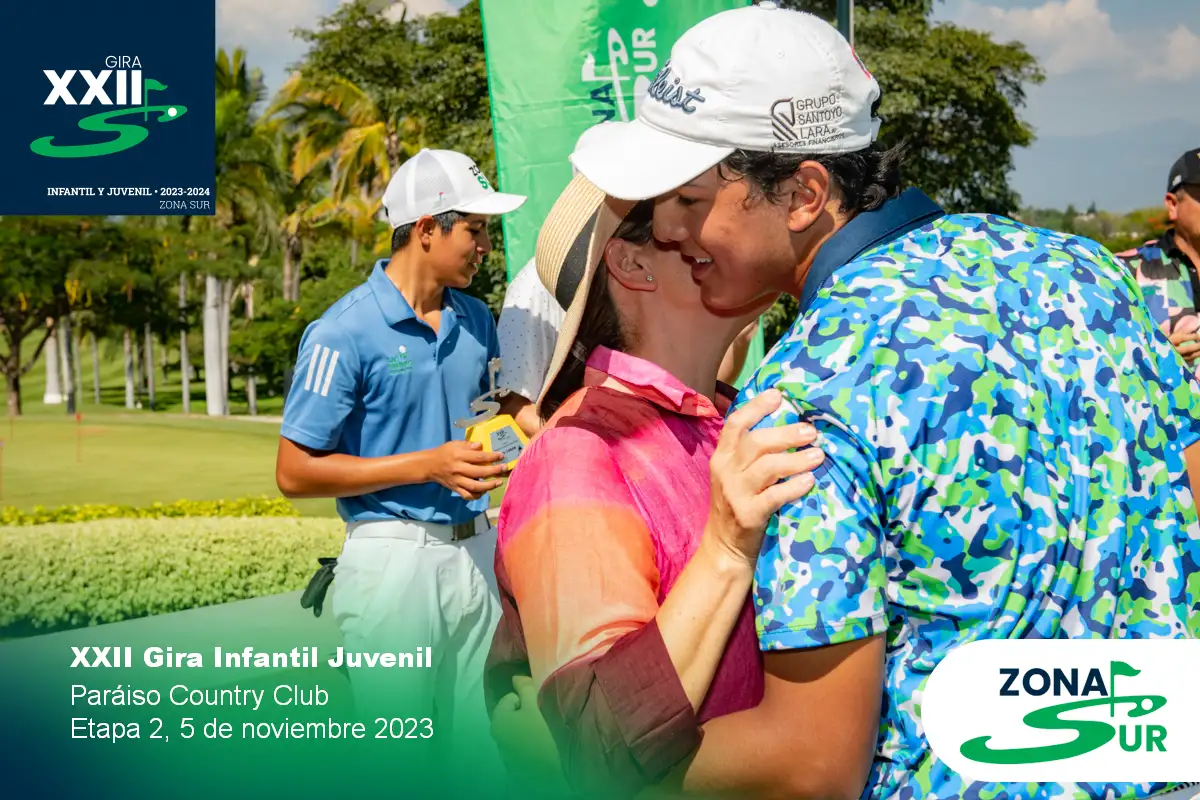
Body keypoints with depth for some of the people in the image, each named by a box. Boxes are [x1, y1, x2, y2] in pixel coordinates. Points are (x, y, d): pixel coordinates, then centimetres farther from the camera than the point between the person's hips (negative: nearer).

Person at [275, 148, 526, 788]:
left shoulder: (476, 320, 8)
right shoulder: (344, 333, -13)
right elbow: (295, 473, -12)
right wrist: (428, 466, -17)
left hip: (473, 550, 6)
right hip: (394, 558, -6)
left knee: (481, 746, 13)